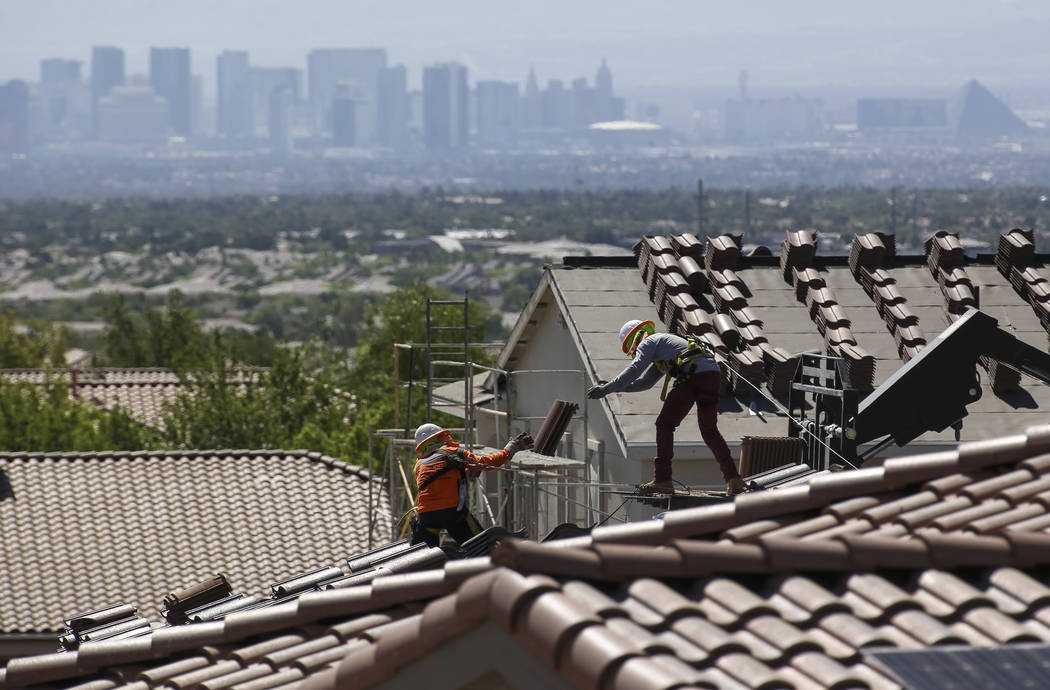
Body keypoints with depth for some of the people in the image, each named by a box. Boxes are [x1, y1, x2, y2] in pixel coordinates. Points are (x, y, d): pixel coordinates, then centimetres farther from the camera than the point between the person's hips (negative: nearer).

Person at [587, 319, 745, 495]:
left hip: (693, 375, -8)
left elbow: (634, 370, -5)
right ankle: (733, 479, 16)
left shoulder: (648, 343, 11)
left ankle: (662, 479, -6)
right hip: (713, 374, 9)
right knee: (710, 430, 21)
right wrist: (616, 387, 38)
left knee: (665, 424, 0)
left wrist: (607, 389, -2)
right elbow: (645, 382, 44)